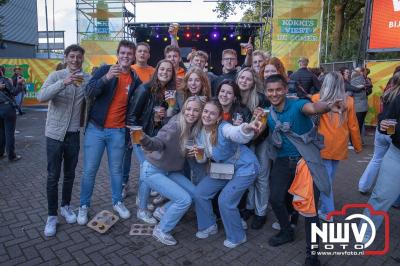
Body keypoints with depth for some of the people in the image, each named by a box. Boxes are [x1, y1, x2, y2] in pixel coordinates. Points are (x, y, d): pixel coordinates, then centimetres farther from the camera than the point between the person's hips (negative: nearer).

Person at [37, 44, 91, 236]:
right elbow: (41, 97, -23)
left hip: (74, 134, 3)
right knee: (53, 176, 3)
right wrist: (63, 83, -34)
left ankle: (65, 206, 34)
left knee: (70, 174, 14)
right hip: (55, 134, -2)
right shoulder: (56, 76, -8)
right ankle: (52, 215, 17)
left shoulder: (88, 79, 0)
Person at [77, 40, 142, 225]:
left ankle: (117, 202, 30)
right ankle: (84, 206, 23)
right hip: (96, 128, -2)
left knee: (116, 169, 13)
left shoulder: (135, 80, 5)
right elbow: (89, 92, -16)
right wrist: (106, 77, -31)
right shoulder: (105, 70, -3)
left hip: (118, 132, 2)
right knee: (89, 170, 6)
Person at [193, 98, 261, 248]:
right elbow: (204, 158, 1)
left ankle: (237, 237, 14)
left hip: (245, 167, -7)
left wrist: (247, 128, -74)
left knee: (225, 201, -14)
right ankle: (209, 226, 28)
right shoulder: (200, 131, -7)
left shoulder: (223, 128, -28)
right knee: (199, 192, 3)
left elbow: (237, 134, -52)